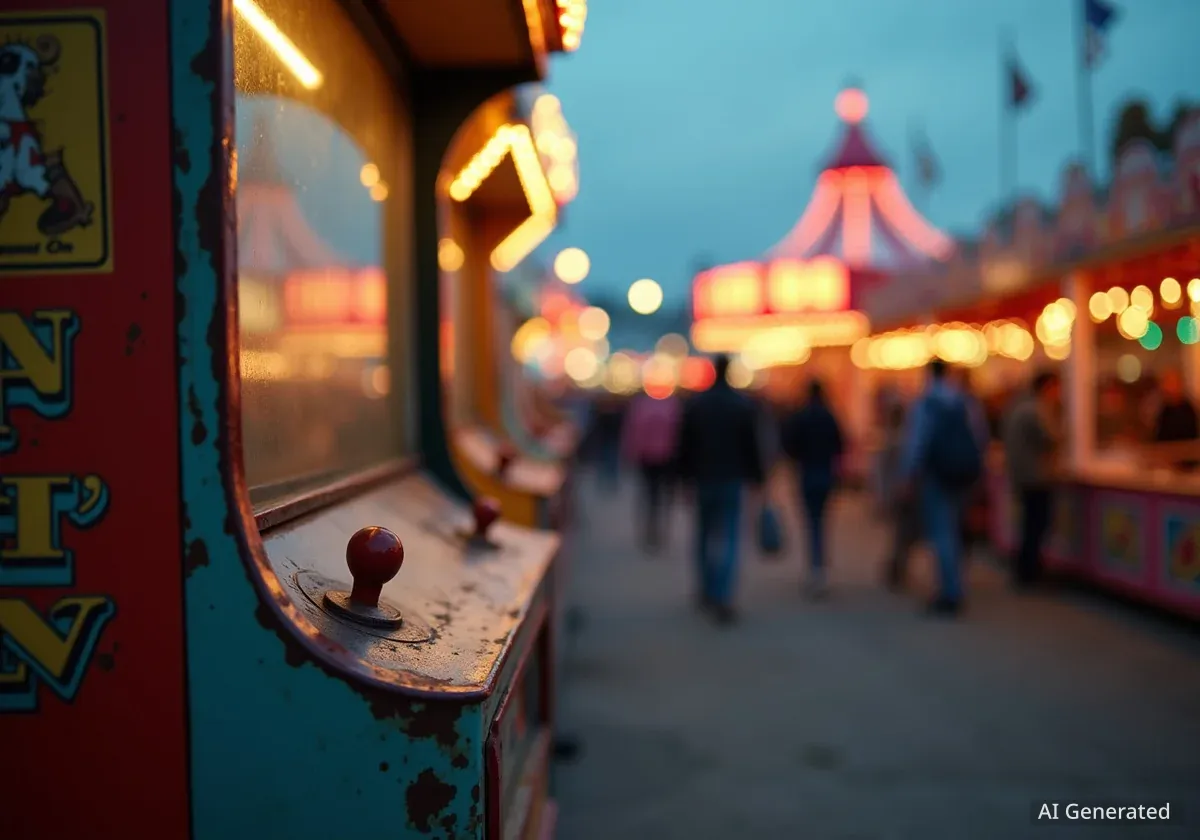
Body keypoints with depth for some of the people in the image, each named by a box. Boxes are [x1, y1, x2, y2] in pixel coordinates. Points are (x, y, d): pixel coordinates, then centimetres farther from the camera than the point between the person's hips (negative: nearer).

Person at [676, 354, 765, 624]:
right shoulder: (744, 405, -4)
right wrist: (757, 478, 3)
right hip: (732, 480, -2)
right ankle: (722, 598, -14)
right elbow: (752, 446, -4)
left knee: (705, 535, 17)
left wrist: (686, 475, 10)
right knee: (729, 538, -3)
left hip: (703, 479, 2)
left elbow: (685, 445, 2)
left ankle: (708, 591, 26)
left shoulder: (694, 404, 0)